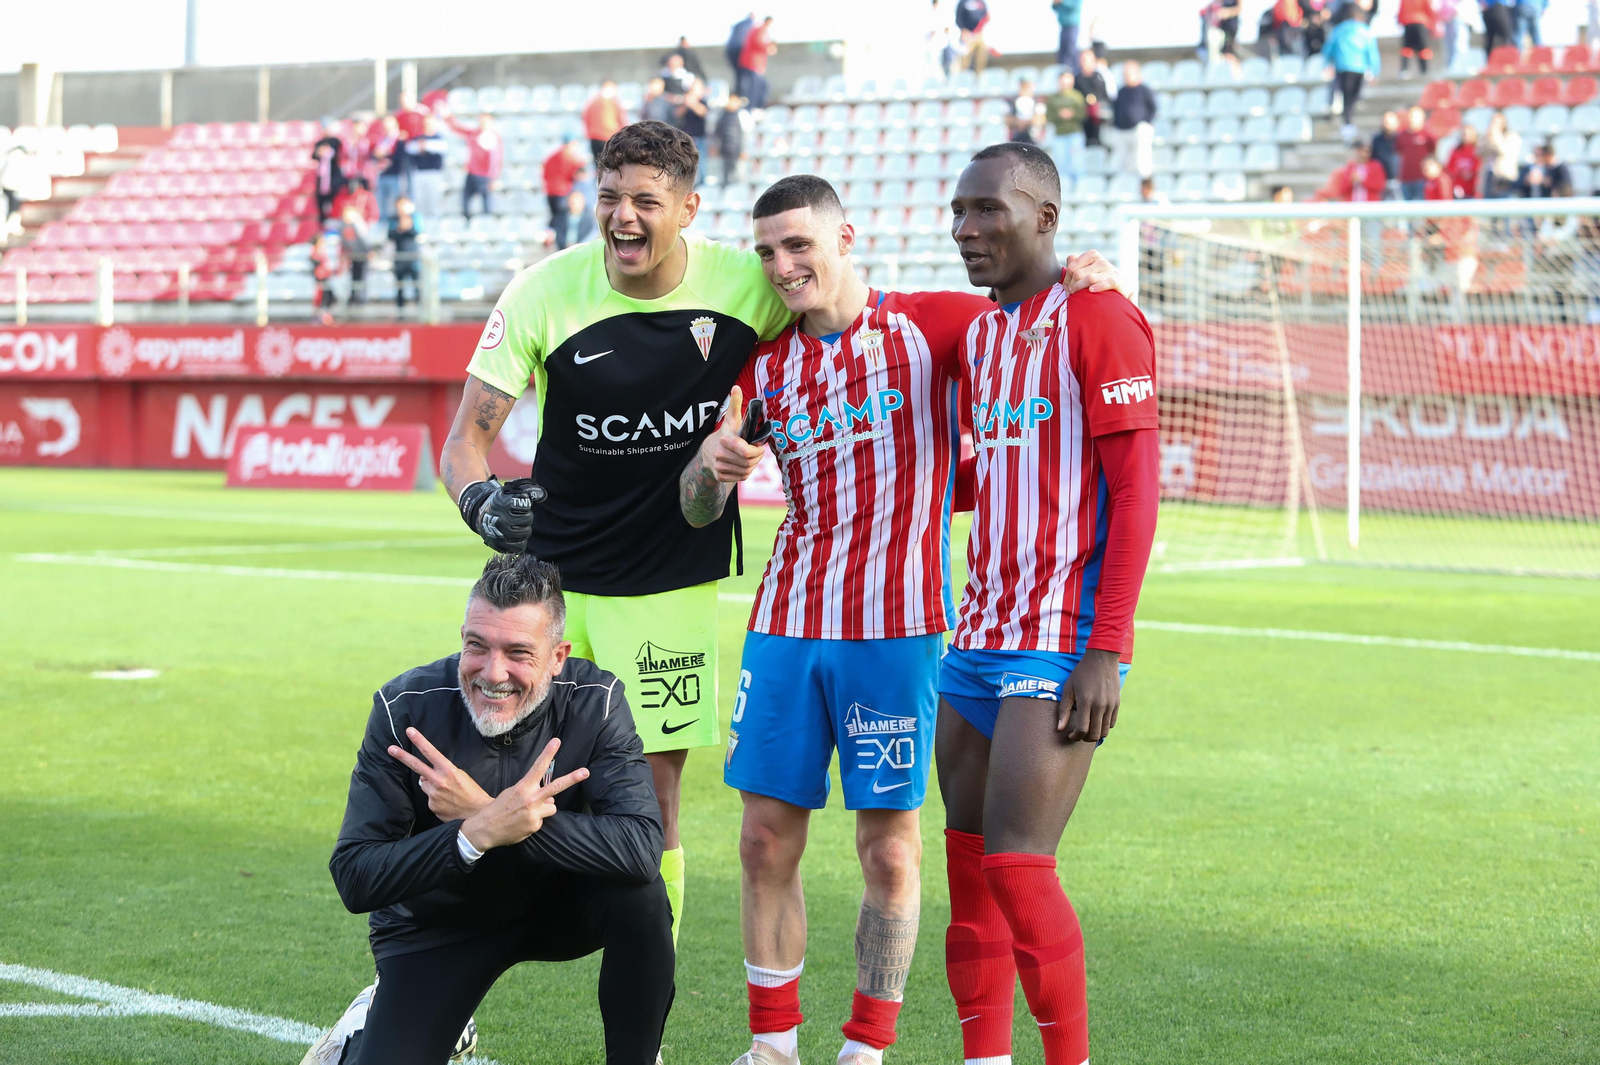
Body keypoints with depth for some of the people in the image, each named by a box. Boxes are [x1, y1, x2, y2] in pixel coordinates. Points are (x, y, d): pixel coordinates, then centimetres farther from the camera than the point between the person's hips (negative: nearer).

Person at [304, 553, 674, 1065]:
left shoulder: (594, 702, -21)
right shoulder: (406, 708, -22)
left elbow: (642, 849, -35)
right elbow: (353, 878, -25)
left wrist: (486, 812, -39)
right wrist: (480, 833, -41)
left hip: (558, 903, 0)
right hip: (438, 924, 0)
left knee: (640, 895, -30)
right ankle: (373, 1023, 20)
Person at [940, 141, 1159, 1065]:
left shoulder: (1098, 321, -8)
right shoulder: (980, 333, 17)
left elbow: (1136, 489, -13)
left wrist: (1106, 651, -17)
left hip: (1062, 646, -8)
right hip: (982, 636, 8)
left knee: (1015, 866, -12)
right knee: (970, 870, 6)